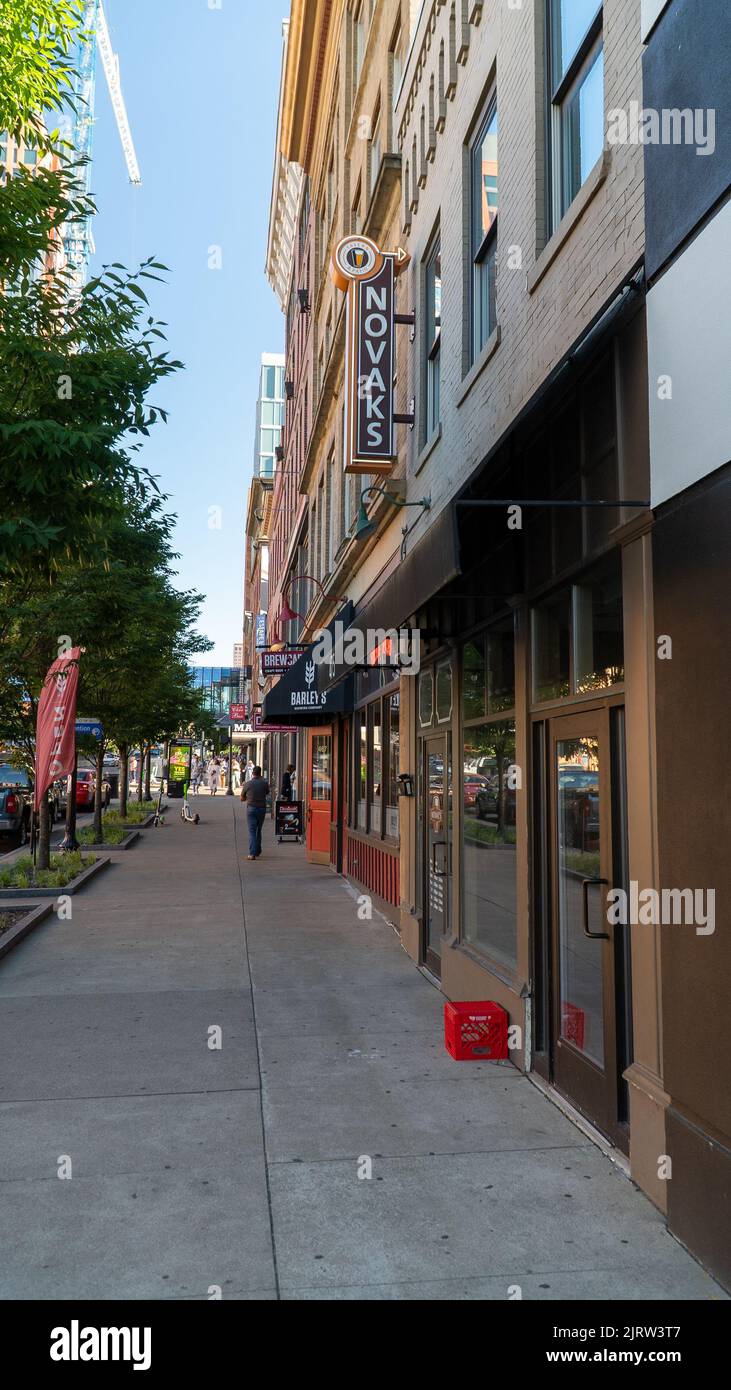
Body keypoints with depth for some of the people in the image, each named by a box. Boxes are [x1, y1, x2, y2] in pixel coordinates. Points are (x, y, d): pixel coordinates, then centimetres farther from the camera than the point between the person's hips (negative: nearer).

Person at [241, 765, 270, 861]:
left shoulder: (248, 784, -6)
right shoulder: (264, 783, -2)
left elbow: (242, 798, 4)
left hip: (251, 808, -2)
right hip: (262, 808, 2)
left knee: (252, 831, -3)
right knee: (258, 831, 17)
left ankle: (252, 854, -13)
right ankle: (257, 852, 24)